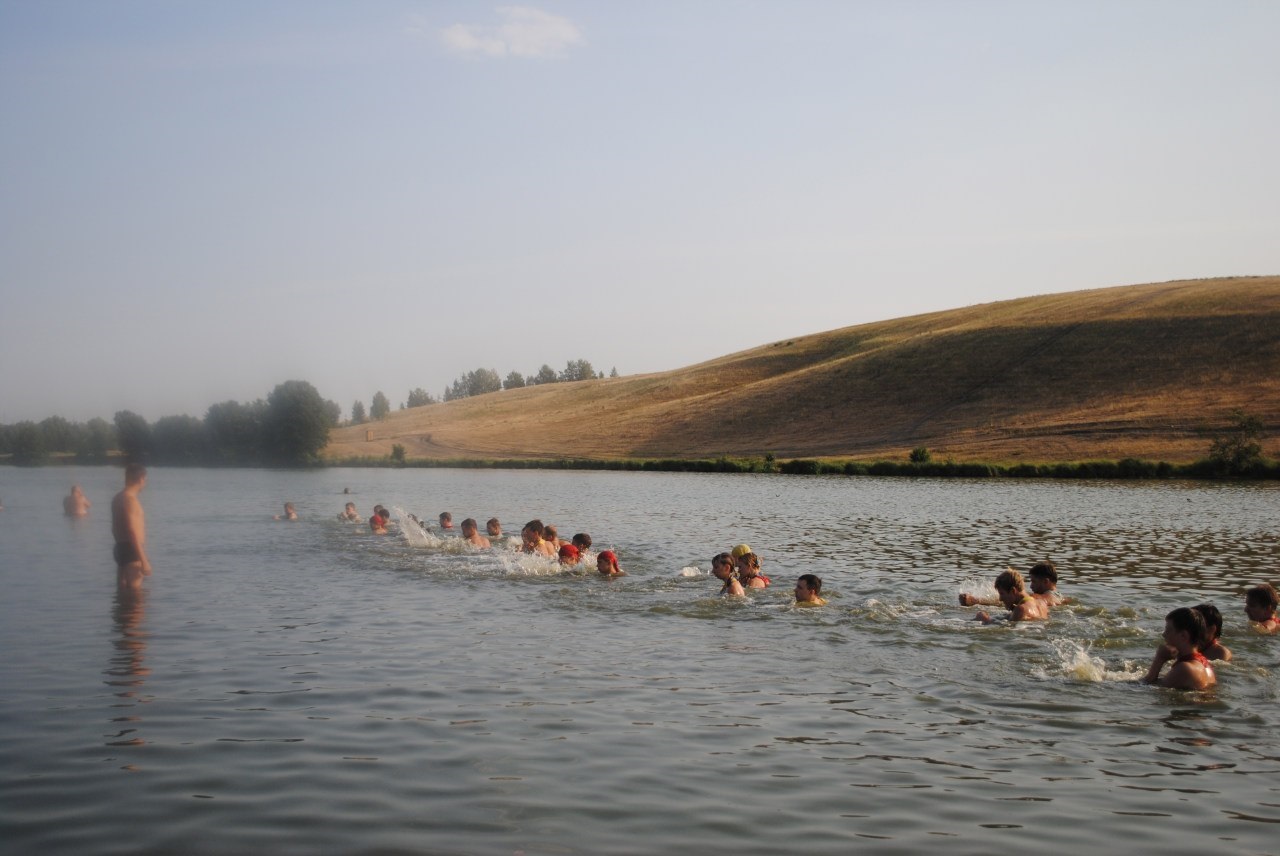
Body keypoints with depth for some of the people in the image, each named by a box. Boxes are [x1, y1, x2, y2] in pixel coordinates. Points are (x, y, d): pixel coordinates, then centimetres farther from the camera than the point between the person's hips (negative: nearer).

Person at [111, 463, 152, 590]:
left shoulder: (117, 498, 13)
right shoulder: (131, 500, -17)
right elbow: (133, 533, -23)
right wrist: (144, 561, -24)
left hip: (120, 549, 10)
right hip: (132, 552, -10)